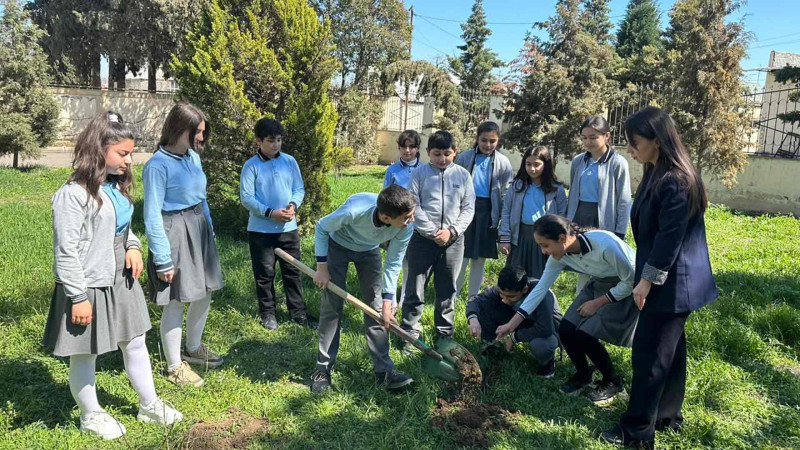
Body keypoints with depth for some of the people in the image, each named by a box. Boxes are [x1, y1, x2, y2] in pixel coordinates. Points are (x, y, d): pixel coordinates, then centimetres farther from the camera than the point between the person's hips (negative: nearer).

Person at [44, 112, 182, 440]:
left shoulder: (116, 186, 6)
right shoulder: (74, 194, -20)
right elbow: (65, 251, -19)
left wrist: (133, 246, -1)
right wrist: (78, 297, -18)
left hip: (121, 281, 8)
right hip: (89, 287, -8)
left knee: (135, 343, 17)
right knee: (85, 355, 11)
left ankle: (149, 405, 33)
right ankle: (91, 415, 32)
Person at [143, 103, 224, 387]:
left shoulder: (193, 157, 5)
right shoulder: (158, 165, -17)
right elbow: (152, 216, -17)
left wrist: (210, 231, 16)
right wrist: (163, 259, -17)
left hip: (199, 229, 8)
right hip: (175, 233, -8)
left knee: (205, 293, 17)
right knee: (176, 302, 3)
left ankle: (193, 348, 40)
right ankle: (174, 366, 21)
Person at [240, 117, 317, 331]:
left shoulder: (290, 161, 3)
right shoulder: (251, 166, -8)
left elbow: (299, 188, 8)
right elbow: (246, 197, -11)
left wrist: (293, 205, -13)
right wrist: (270, 213, -20)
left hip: (288, 228, 3)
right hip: (261, 229, -3)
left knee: (293, 271, 10)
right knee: (265, 273, 8)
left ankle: (298, 312, 22)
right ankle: (267, 313, 24)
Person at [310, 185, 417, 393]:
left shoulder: (405, 227, -32)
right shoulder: (354, 211, -42)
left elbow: (393, 264, -17)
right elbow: (321, 228, -21)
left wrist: (388, 302, -19)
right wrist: (321, 267, -19)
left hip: (370, 251, 3)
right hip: (339, 245, -3)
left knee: (376, 308, -2)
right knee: (332, 306, -3)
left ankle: (383, 370, 5)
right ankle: (323, 369, 10)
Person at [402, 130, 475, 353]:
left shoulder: (463, 175, 5)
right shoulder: (419, 173, -1)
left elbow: (468, 208, 4)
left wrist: (452, 231, -10)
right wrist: (433, 232, -12)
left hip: (453, 240, 2)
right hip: (423, 238, -1)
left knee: (447, 290, 11)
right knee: (415, 289, 4)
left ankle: (445, 334, 25)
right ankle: (410, 333, 16)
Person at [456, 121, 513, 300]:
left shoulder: (503, 162, 1)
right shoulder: (464, 157, -1)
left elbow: (507, 194, 3)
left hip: (488, 211, 1)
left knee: (480, 257, 11)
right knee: (462, 255, -1)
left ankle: (473, 296, 24)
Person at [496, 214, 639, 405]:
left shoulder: (605, 244, -36)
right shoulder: (560, 255, -16)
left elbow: (631, 280, -23)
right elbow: (540, 288, -8)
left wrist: (598, 303, -18)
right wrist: (513, 323, -8)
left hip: (627, 290, -6)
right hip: (599, 285, 6)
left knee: (585, 335, -17)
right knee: (566, 330, -8)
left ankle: (612, 381, 11)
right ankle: (583, 374, 21)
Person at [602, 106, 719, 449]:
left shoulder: (676, 181, -22)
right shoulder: (657, 174, 8)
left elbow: (670, 238, -23)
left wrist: (647, 280, -16)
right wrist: (646, 276, 18)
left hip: (671, 283, -10)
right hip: (668, 282, 10)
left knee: (649, 354, -1)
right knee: (669, 350, 19)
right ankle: (668, 416, 34)